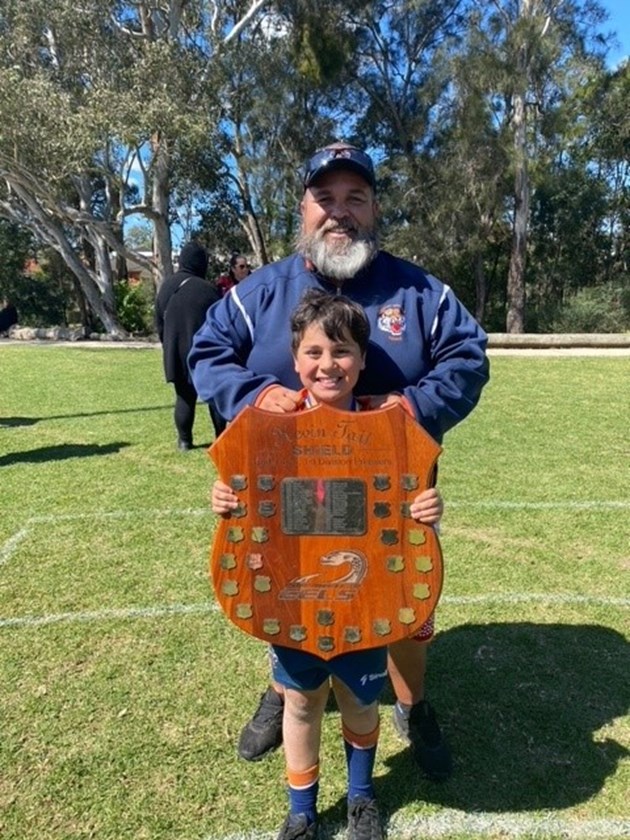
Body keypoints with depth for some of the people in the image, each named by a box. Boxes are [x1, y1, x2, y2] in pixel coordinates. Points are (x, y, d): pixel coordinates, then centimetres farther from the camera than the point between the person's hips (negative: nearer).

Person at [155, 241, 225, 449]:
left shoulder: (166, 287, 5)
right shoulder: (206, 289, -15)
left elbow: (159, 323, 13)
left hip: (177, 355, 5)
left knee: (184, 397, 11)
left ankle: (184, 440, 13)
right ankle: (222, 437, 10)